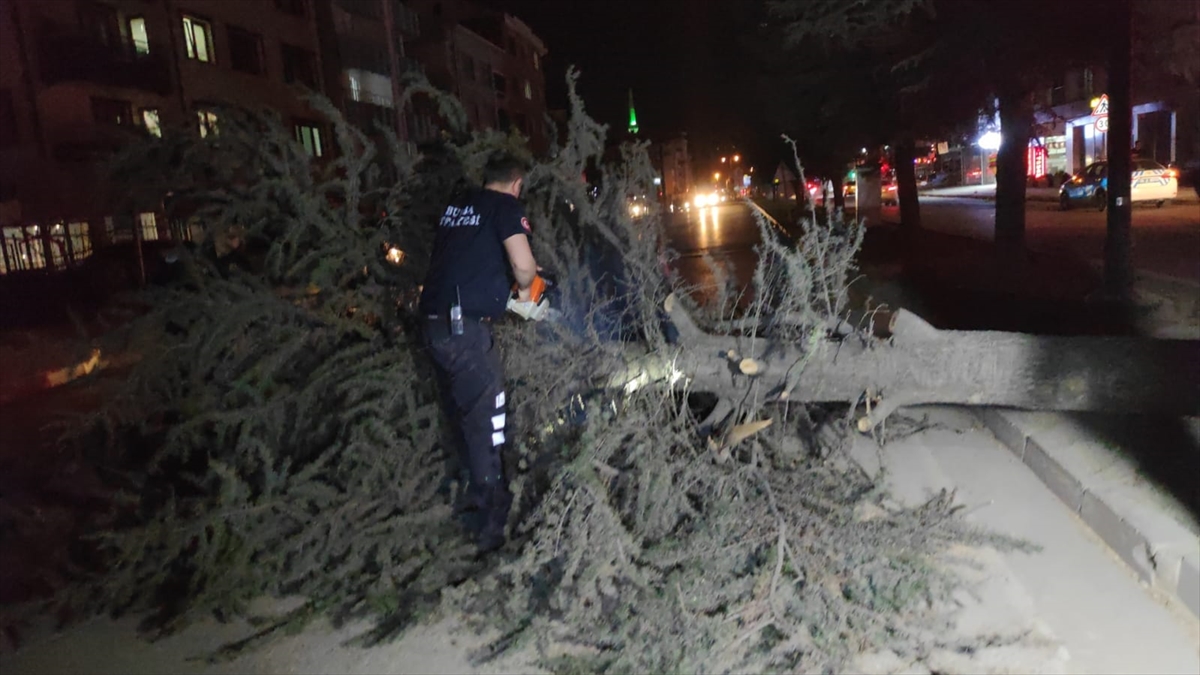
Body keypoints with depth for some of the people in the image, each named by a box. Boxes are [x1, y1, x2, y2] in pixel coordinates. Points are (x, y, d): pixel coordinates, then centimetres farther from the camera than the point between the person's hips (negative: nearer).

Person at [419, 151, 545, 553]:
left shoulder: (457, 206, 18)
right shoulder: (506, 206, -3)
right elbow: (524, 266, -16)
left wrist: (498, 290, 26)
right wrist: (525, 291, 5)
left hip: (435, 321, 8)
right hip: (465, 326, -8)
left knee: (463, 410, 20)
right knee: (486, 417, -3)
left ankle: (476, 492, 34)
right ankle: (493, 520, 0)